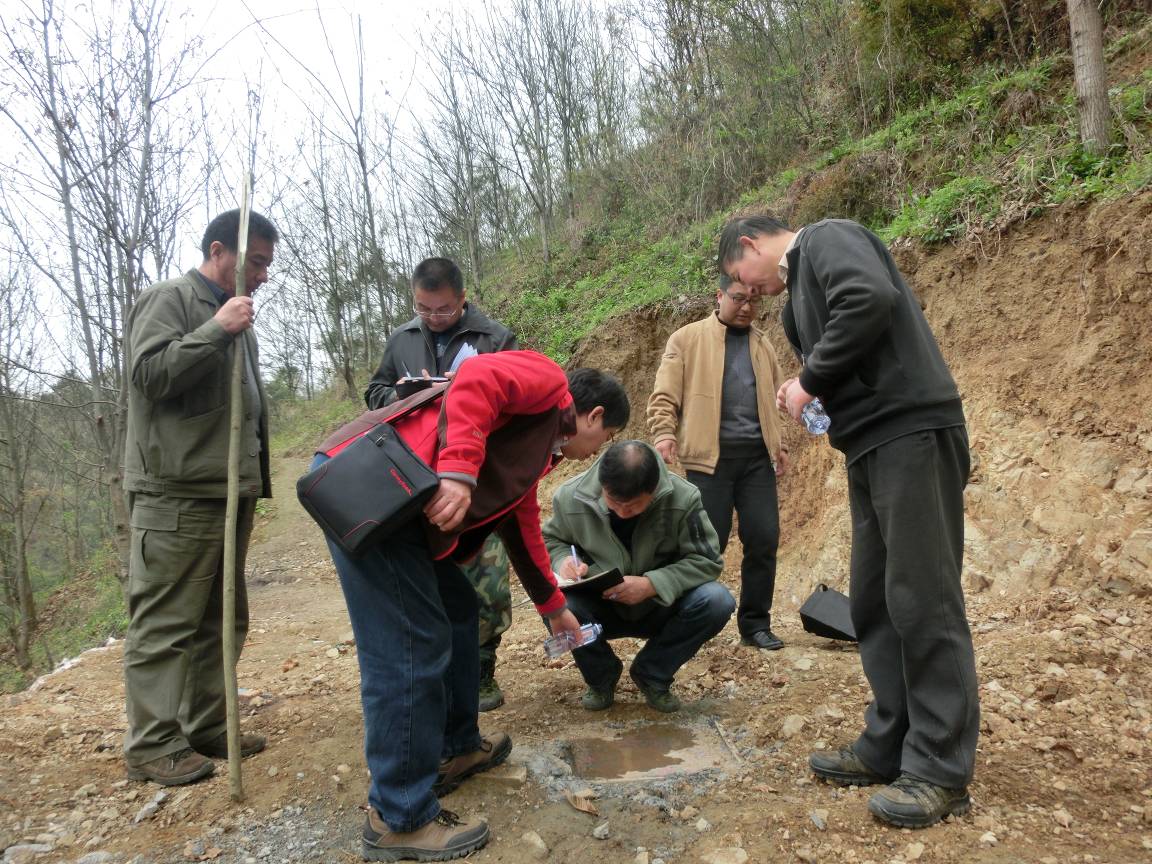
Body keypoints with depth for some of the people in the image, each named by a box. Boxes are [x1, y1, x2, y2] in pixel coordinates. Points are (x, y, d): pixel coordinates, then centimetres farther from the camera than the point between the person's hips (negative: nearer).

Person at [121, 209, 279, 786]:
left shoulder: (234, 317, 21)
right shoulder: (169, 300, -3)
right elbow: (149, 373, -17)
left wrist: (253, 478, 20)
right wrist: (216, 330, -19)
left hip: (230, 494, 9)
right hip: (178, 495, -9)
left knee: (222, 619, 12)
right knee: (164, 623, -3)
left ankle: (206, 727, 22)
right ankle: (153, 745, 5)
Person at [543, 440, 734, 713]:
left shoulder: (683, 498, -22)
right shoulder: (571, 497, -17)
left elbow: (707, 559, -15)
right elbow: (551, 540, 3)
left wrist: (653, 584, -29)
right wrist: (564, 560, -21)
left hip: (659, 607, 0)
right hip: (601, 610, 0)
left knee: (716, 601, -28)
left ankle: (652, 675, 1)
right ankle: (601, 677, 3)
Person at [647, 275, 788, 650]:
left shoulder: (762, 343, 19)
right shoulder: (687, 338, 4)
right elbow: (664, 395, -1)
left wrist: (779, 443, 18)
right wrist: (664, 433, -16)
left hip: (757, 456, 5)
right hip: (710, 456, -4)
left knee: (764, 539, 2)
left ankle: (755, 623, 16)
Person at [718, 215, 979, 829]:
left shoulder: (826, 238, -1)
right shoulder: (801, 287, 25)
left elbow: (870, 299, -21)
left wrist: (809, 381, -12)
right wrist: (810, 395, 5)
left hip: (910, 432, -10)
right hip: (872, 445, 10)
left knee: (922, 598, -6)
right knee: (874, 601, 10)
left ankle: (940, 770, 4)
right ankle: (889, 748, 19)